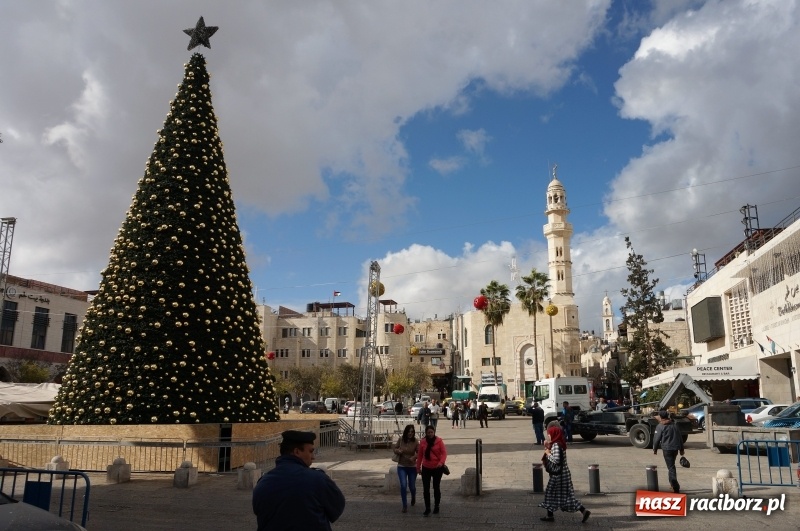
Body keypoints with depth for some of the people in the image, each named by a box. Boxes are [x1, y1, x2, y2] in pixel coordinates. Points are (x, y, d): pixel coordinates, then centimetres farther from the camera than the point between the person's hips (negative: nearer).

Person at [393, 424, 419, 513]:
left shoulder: (415, 441, -11)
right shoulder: (400, 439, -7)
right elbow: (395, 449, 4)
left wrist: (414, 457, -28)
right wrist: (399, 451, -18)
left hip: (412, 467, 0)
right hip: (401, 466, 0)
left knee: (412, 486, 10)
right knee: (403, 485, -10)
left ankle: (413, 496, 46)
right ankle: (405, 505, 5)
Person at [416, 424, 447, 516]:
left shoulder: (439, 441, -8)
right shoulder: (422, 442, -2)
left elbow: (444, 452, -11)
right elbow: (420, 455, 4)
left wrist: (441, 462, -28)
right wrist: (418, 467, 6)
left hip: (437, 468, -1)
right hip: (426, 468, 2)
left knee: (436, 487, 11)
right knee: (426, 489, 0)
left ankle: (436, 507, 26)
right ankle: (427, 508, 10)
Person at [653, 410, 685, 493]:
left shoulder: (660, 426, -6)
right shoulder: (674, 425, 14)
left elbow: (656, 439, -8)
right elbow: (680, 437, 16)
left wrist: (655, 449, 4)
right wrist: (681, 449, 22)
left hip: (667, 449, -6)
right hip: (675, 448, 7)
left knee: (671, 467, -6)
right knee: (672, 465, 24)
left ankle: (676, 486, -15)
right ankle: (673, 483, 30)